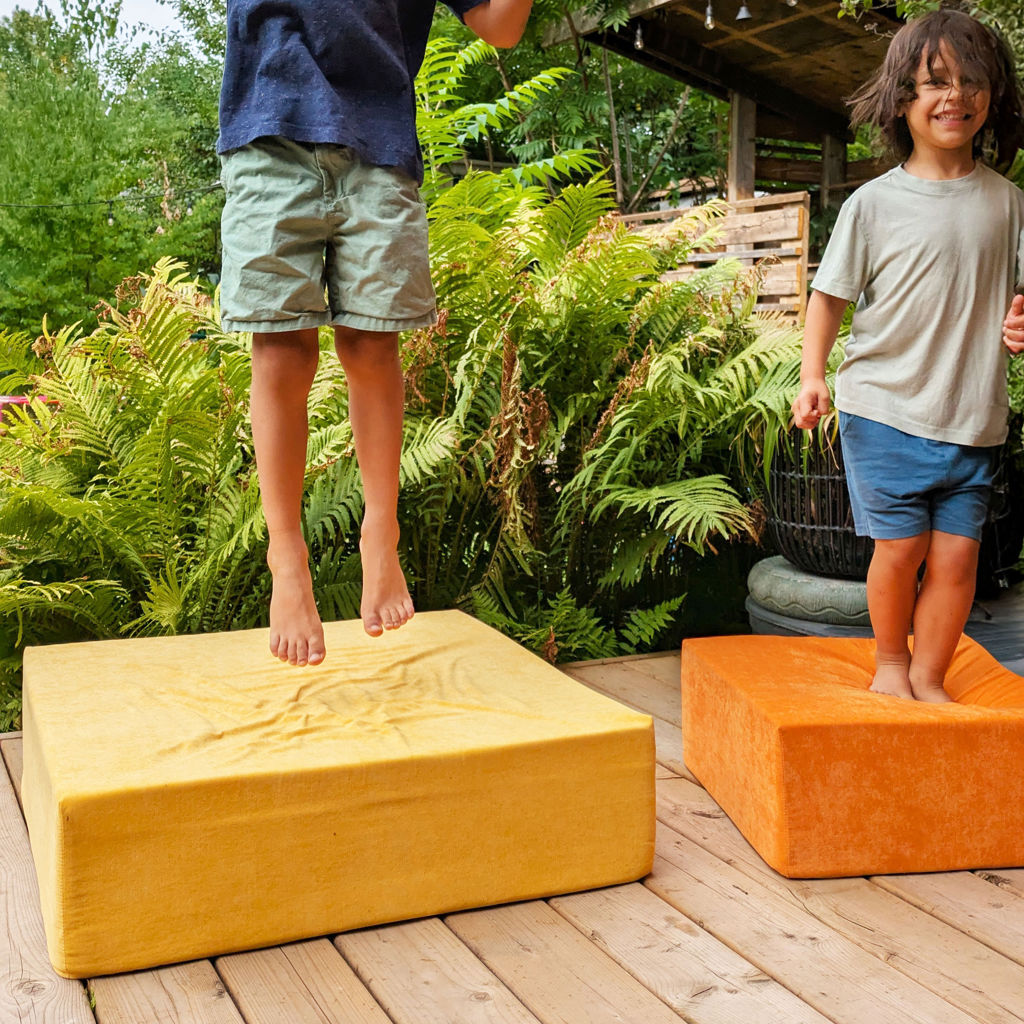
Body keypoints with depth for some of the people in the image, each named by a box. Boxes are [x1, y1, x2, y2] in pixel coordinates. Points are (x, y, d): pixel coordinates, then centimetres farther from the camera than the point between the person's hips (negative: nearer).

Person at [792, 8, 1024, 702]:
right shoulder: (874, 204, -2)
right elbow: (830, 294, 3)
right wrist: (813, 376, -8)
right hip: (886, 409, -2)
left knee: (957, 553, 2)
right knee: (900, 546, -1)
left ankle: (930, 679, 20)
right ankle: (890, 662, 24)